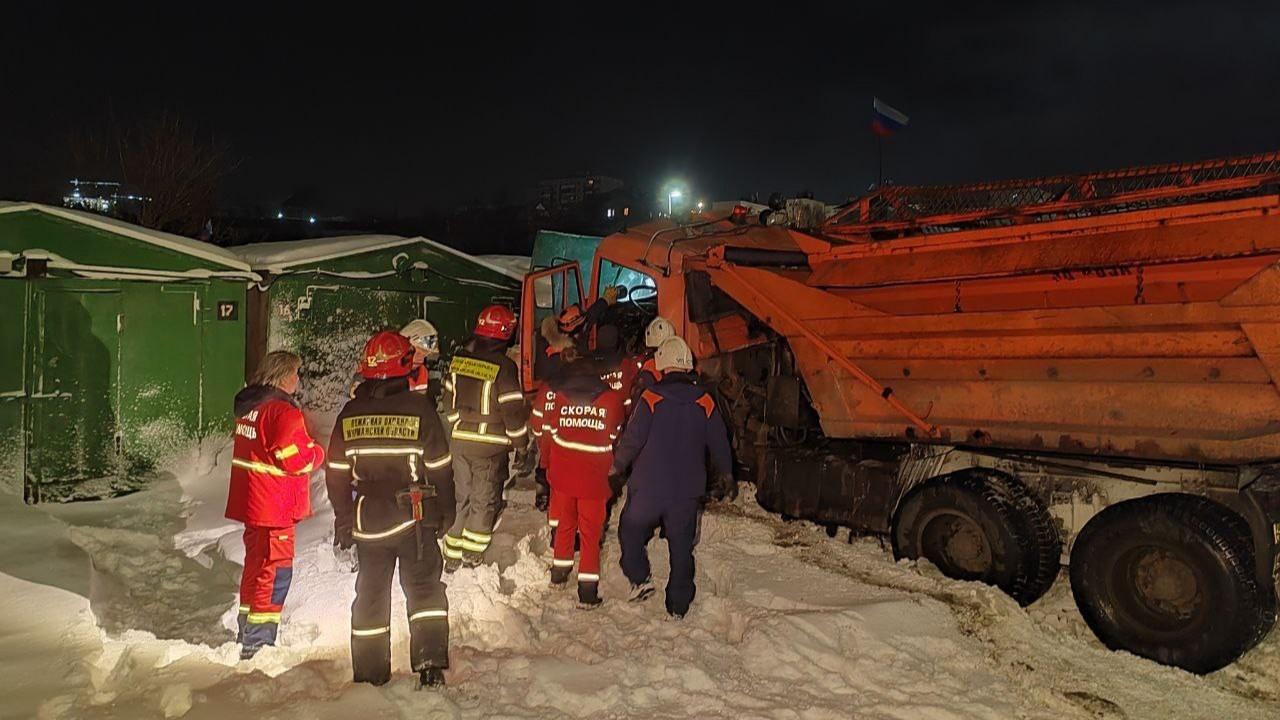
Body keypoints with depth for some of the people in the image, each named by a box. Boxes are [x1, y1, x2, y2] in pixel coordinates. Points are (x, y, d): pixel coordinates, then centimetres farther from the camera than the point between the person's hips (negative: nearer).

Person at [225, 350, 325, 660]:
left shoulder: (248, 405, 10)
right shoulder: (282, 411, -19)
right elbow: (295, 459, -22)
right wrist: (316, 452, -2)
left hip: (251, 502, 10)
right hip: (274, 506, -10)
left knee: (257, 564, 22)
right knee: (275, 571, -1)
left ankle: (247, 635, 35)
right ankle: (257, 643, 3)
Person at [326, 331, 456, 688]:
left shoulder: (349, 413, -1)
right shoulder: (419, 408, -11)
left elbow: (337, 473, 3)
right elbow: (439, 468, -7)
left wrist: (343, 520, 12)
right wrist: (445, 513, 6)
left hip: (367, 521, 3)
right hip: (414, 518, -3)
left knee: (371, 593, 14)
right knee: (425, 589, 9)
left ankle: (370, 673, 23)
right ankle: (430, 665, 3)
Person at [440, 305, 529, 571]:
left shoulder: (458, 359, 0)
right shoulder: (503, 366, -18)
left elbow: (449, 400, 10)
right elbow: (513, 411, -14)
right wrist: (521, 444, -2)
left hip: (460, 440, 5)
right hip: (491, 446, -5)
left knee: (460, 496, 17)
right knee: (485, 500, 10)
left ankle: (452, 555, 22)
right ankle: (472, 554, 17)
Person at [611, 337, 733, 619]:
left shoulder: (651, 399, -12)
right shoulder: (705, 402, -4)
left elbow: (632, 440, -11)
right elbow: (719, 442, 4)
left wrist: (617, 466, 7)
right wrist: (726, 471, 23)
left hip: (648, 487, -2)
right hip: (687, 490, 3)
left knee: (631, 531, 21)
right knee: (682, 546, 13)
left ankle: (640, 579, 10)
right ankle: (678, 605, 19)